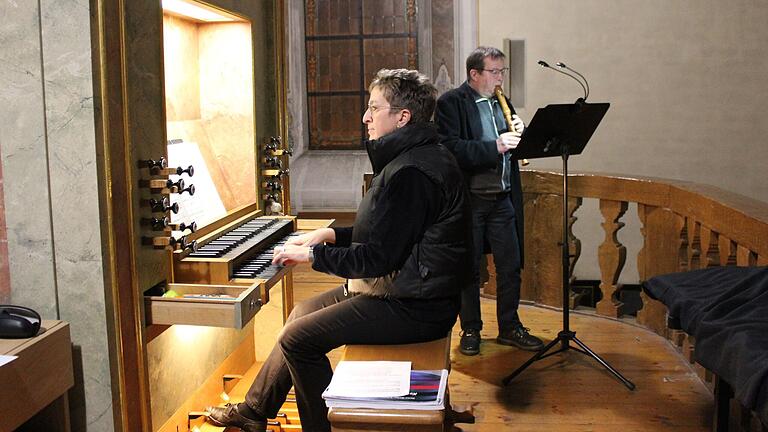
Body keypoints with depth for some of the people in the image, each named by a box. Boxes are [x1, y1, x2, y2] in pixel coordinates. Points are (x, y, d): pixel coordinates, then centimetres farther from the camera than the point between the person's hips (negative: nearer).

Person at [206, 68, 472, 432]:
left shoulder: (410, 172, -24)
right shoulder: (417, 156, 11)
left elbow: (378, 258, -24)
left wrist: (311, 255, -12)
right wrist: (330, 235, 10)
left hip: (411, 307, -11)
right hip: (409, 288, 11)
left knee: (297, 338, -9)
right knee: (303, 312, 16)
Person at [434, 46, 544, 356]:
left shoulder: (501, 102, 15)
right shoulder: (451, 103, -7)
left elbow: (515, 148, 18)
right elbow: (452, 148, -20)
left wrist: (519, 133, -4)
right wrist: (495, 147, -24)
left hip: (503, 198, 6)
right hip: (468, 199, -6)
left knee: (510, 265, 10)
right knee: (469, 268, 6)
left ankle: (510, 327, 25)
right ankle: (470, 330, 21)